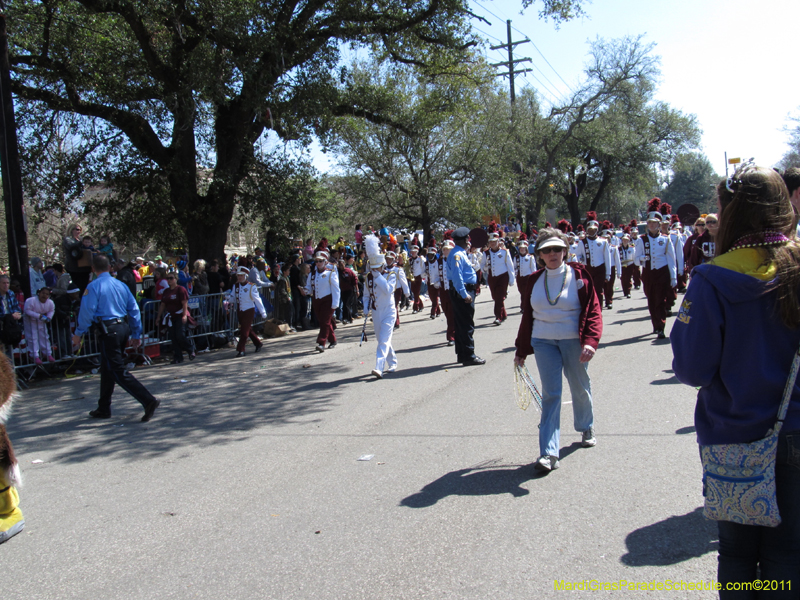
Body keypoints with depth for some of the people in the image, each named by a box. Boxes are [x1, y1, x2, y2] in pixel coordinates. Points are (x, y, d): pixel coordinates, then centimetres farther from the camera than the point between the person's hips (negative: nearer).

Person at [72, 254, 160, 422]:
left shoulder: (93, 287, -8)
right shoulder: (121, 285, 9)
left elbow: (87, 312, -12)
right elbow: (134, 309, 10)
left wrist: (78, 334, -1)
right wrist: (136, 334, 16)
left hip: (108, 332, -7)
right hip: (123, 328, 7)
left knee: (119, 371, -6)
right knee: (107, 369, 19)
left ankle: (148, 400, -18)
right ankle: (103, 409, 28)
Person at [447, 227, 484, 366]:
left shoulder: (461, 253, 16)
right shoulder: (457, 255, -17)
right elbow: (457, 276, -25)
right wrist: (465, 295, -26)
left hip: (464, 291, 11)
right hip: (462, 292, -11)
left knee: (461, 324, 14)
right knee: (467, 325, -7)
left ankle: (462, 354, 22)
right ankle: (469, 356, -4)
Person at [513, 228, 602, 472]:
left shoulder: (579, 275, -3)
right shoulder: (534, 281, 5)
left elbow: (593, 310, -8)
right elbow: (527, 316, 11)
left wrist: (590, 341, -22)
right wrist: (521, 350, 13)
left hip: (573, 342, -1)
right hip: (543, 342, 1)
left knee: (580, 388, 15)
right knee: (550, 393, -7)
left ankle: (586, 427, 45)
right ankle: (549, 453, -9)